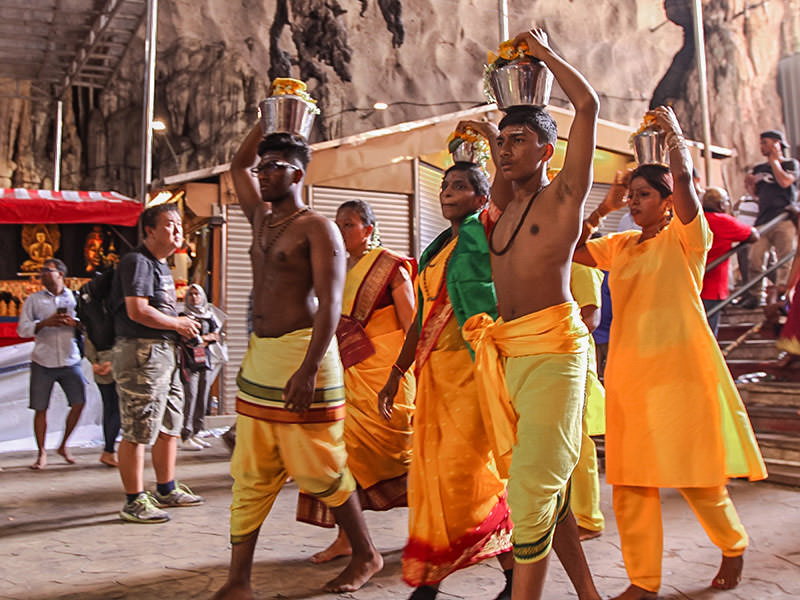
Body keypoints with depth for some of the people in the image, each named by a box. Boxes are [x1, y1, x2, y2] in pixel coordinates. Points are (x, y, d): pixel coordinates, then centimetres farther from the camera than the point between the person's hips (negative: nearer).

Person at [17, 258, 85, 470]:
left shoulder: (75, 298, 7)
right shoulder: (33, 300, 7)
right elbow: (22, 329, 1)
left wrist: (74, 322, -15)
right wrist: (44, 323, -16)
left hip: (70, 361, 1)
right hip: (42, 362, 0)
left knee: (79, 402, -4)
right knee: (40, 408, 0)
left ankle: (63, 446, 16)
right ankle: (42, 454, 13)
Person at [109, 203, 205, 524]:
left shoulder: (161, 265, 20)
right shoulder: (137, 261, -11)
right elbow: (137, 311, -21)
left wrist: (184, 325, 10)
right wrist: (178, 324, -11)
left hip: (165, 353, 11)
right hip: (141, 352, -11)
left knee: (170, 425, 16)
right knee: (138, 432, -4)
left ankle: (166, 490, 29)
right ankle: (134, 501, 4)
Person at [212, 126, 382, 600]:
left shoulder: (318, 228, -7)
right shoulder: (262, 218, 16)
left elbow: (330, 303, -16)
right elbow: (239, 164, 32)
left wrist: (308, 370, -24)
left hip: (301, 351, -7)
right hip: (258, 352, 8)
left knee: (321, 469, 0)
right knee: (251, 475, 7)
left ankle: (366, 556, 20)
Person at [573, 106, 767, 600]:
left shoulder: (685, 237, -2)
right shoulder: (620, 246, 14)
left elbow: (683, 176, -15)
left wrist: (673, 129, 0)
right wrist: (602, 210, 9)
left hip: (679, 366, -5)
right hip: (628, 368, 6)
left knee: (694, 475, 2)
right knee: (629, 478, 5)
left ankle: (734, 546, 32)